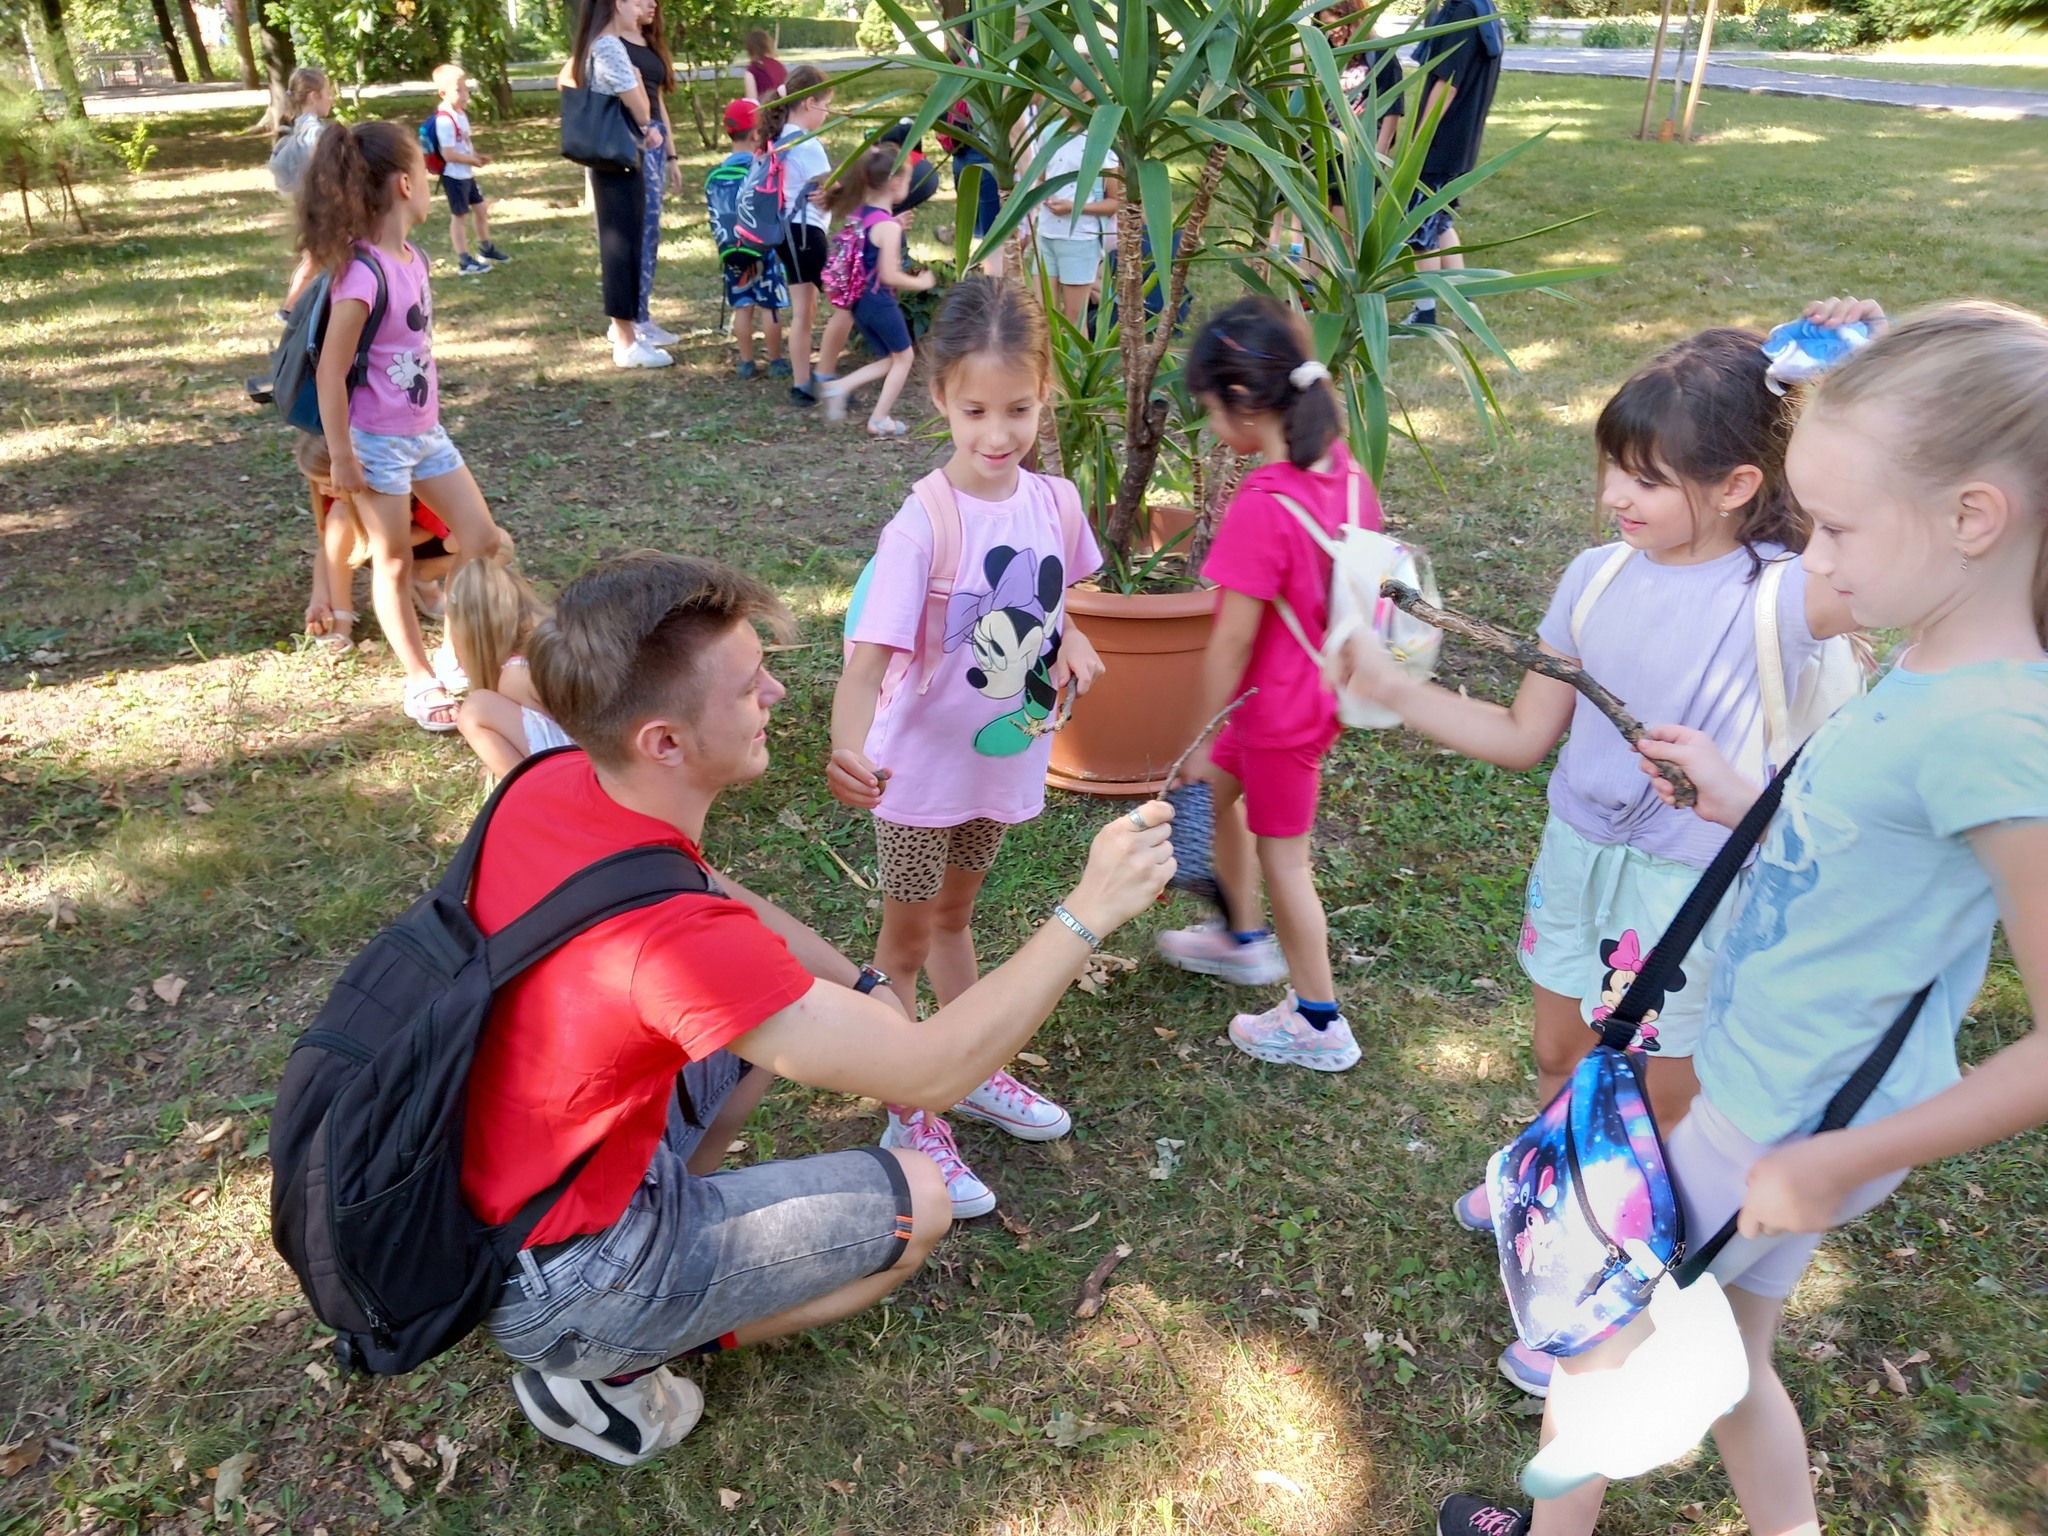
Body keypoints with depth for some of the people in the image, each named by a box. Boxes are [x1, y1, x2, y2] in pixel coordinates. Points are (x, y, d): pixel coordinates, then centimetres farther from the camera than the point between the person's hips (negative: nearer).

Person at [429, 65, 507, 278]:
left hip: (467, 174, 9)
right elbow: (449, 154, -27)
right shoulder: (445, 120, -24)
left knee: (480, 209, 20)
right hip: (454, 176, -9)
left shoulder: (461, 113, 6)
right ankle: (465, 262, 6)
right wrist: (474, 160, -18)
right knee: (460, 216, -1)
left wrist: (478, 156, 2)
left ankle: (485, 249, 37)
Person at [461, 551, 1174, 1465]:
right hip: (554, 1286, -7)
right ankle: (608, 1369, 4)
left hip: (486, 1177, 8)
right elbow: (929, 1075, -28)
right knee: (919, 1200, 1)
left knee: (775, 1006, 16)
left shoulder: (550, 784, -12)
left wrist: (859, 988, -2)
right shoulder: (669, 940, -37)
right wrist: (1089, 911, -24)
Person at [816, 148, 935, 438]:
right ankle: (879, 420, 14)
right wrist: (921, 283, -7)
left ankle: (839, 387, 7)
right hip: (880, 302, -8)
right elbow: (889, 276, -22)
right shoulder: (889, 226, -19)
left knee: (890, 359, 22)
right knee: (904, 357, 13)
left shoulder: (857, 213, 4)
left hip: (858, 301, 8)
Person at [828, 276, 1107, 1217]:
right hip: (922, 769, -5)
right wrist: (848, 749, -51)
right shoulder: (921, 527, -26)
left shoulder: (1052, 503, -8)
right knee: (906, 938, 12)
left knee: (954, 913, 26)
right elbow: (871, 656, -34)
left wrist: (1071, 640, -6)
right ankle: (909, 1119, 29)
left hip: (1005, 756, 5)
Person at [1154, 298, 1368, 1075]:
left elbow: (1231, 641, -24)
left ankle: (1319, 1023, 27)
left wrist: (1202, 737, -12)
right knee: (1221, 792, 27)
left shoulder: (1260, 508, -29)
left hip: (1278, 711, -8)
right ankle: (1243, 938, 47)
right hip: (1322, 686, 9)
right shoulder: (1347, 473, -4)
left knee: (1282, 858, 9)